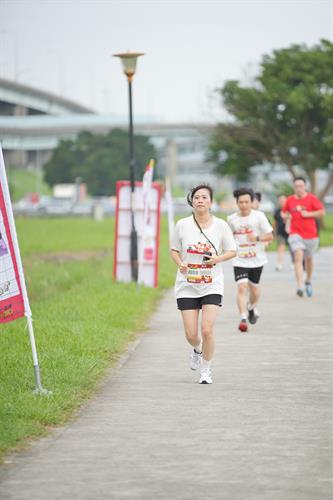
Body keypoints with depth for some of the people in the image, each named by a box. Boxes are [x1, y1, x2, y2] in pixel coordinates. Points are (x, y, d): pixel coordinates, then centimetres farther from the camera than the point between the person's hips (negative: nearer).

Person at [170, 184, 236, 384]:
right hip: (187, 286, 1)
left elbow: (232, 251, 6)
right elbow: (174, 250, 9)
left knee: (207, 330, -13)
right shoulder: (182, 225, -2)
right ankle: (197, 350, 38)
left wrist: (218, 258, -14)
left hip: (212, 285, -1)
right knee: (191, 334, 0)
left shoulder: (221, 225, -3)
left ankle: (206, 370, 7)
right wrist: (180, 263, -11)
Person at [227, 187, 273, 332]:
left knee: (254, 288, 14)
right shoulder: (232, 219, 2)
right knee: (241, 288, -16)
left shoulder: (259, 216, -6)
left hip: (257, 259, 0)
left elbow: (270, 236, -6)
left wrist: (257, 238, -23)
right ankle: (243, 318, -19)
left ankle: (252, 308, 45)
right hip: (239, 260, 0)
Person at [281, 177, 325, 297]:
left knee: (308, 259, 14)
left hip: (310, 234, 0)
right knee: (298, 257, -18)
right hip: (295, 233, 0)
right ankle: (300, 287, -27)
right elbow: (283, 212, 19)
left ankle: (308, 282, 39)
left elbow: (322, 212, -5)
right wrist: (286, 216, -2)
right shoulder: (289, 200, 3)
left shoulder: (311, 198, -4)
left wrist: (308, 214, -16)